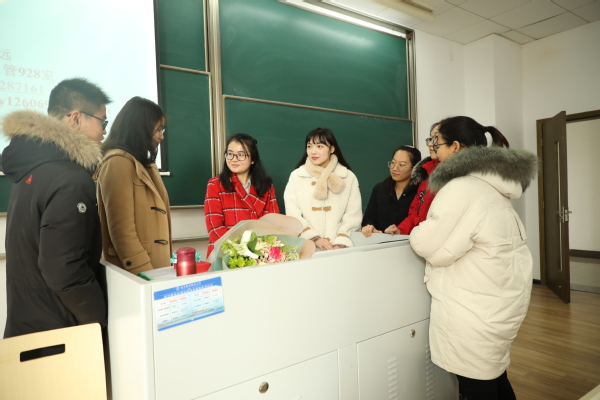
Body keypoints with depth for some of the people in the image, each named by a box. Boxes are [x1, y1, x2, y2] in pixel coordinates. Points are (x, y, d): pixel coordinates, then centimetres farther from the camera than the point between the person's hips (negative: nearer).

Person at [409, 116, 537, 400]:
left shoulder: (461, 188, -21)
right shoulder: (491, 186, 10)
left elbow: (428, 245, -19)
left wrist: (418, 232, 1)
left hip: (476, 310, -9)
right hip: (501, 300, 9)